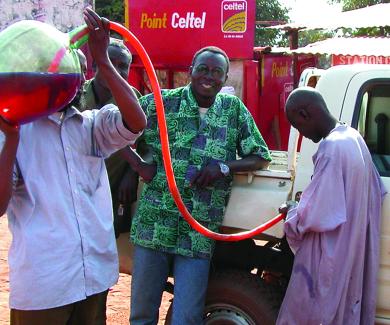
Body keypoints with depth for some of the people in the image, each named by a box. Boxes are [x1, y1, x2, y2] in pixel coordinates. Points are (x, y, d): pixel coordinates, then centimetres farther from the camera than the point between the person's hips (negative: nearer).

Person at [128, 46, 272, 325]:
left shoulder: (235, 109, 7)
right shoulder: (162, 102, 2)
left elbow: (262, 157, 9)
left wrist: (223, 167, -7)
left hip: (198, 236, 0)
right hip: (153, 226, 0)